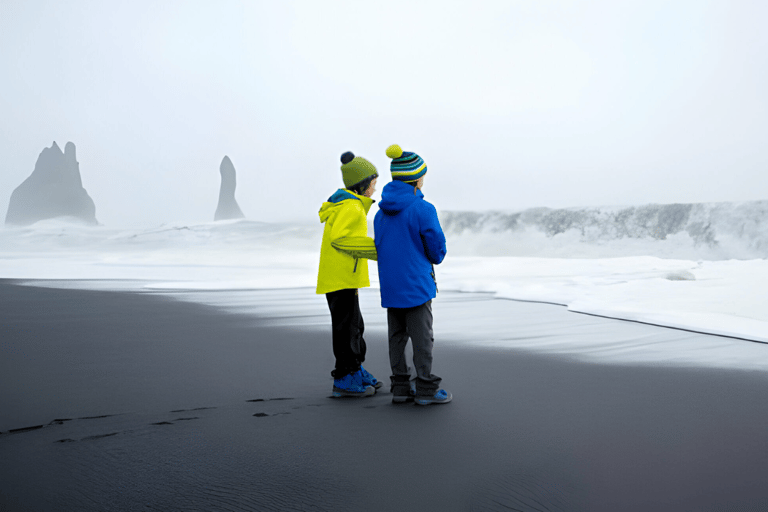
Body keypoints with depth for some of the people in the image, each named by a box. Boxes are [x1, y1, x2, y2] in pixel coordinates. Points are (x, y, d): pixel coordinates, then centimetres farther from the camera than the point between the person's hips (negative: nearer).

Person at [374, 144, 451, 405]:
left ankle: (400, 387, 17)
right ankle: (426, 388, 6)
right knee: (422, 336, 1)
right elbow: (437, 247, -8)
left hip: (389, 284, 7)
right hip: (416, 283, -7)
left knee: (397, 335, 12)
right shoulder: (423, 209, -14)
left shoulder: (381, 212, 7)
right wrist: (435, 259, 14)